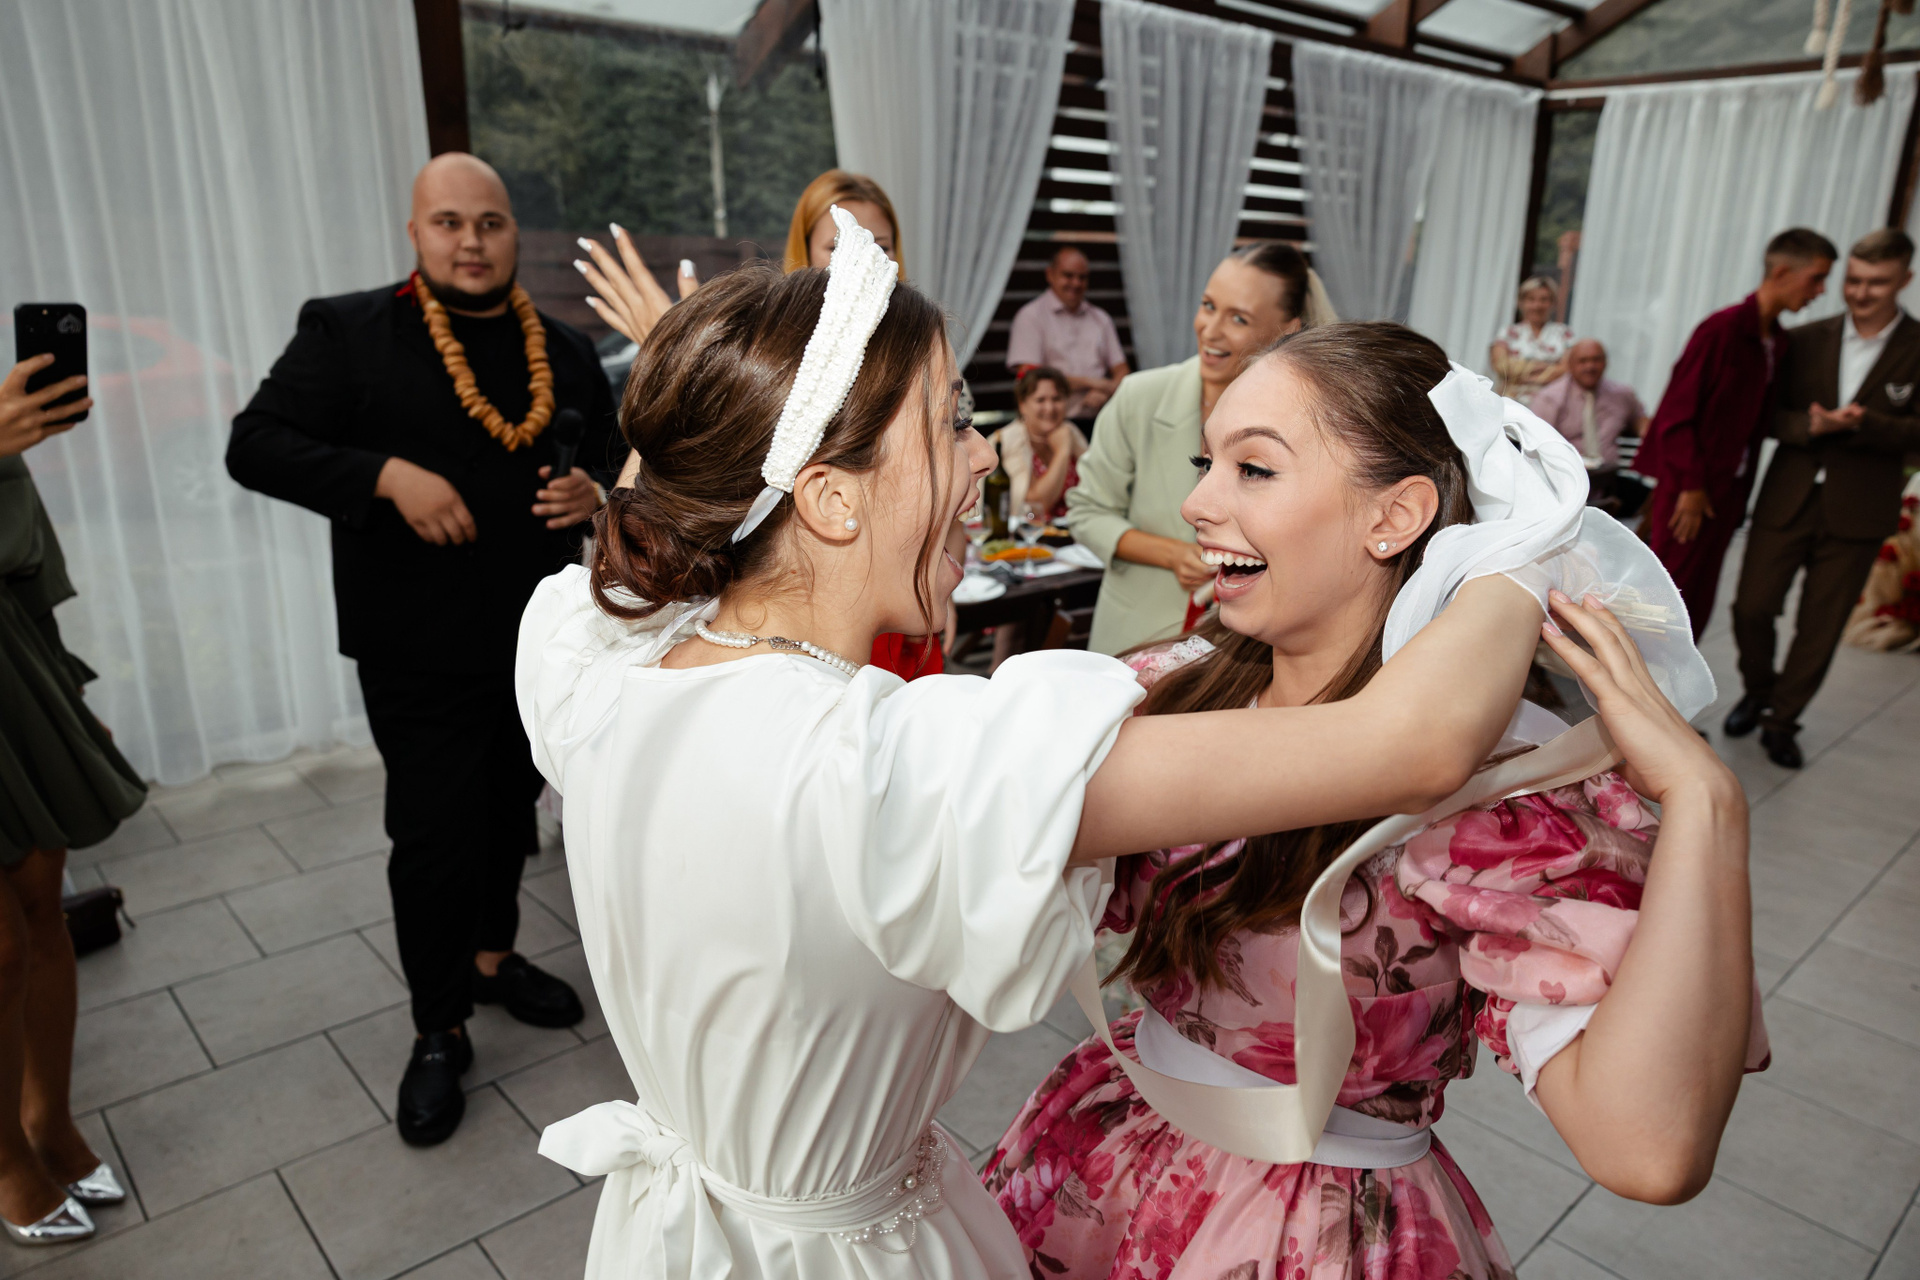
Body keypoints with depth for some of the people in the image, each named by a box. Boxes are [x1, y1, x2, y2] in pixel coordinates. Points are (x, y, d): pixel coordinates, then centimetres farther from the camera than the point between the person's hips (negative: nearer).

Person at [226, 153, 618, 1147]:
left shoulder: (566, 352, 8)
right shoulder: (347, 333, -4)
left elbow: (612, 459, 17)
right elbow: (255, 445, -8)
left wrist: (594, 493, -7)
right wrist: (388, 475, -22)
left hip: (538, 641, 4)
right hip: (419, 650, -4)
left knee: (509, 814, 18)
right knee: (433, 838, -1)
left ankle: (493, 957, 42)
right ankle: (438, 1032, 20)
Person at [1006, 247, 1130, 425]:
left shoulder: (1101, 319, 21)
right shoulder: (1030, 316, 4)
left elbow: (1121, 371, 18)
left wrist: (1105, 392, -7)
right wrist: (1089, 382, -5)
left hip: (1097, 423, 5)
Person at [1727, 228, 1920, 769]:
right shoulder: (1806, 340, 4)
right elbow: (1771, 412, 2)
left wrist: (1861, 424, -24)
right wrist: (1810, 425, -19)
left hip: (1856, 513, -1)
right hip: (1788, 499, 1)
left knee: (1820, 629, 6)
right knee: (1752, 607, 1)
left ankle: (1781, 722, 21)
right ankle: (1757, 691, 29)